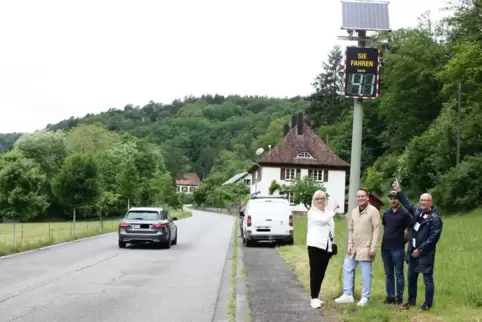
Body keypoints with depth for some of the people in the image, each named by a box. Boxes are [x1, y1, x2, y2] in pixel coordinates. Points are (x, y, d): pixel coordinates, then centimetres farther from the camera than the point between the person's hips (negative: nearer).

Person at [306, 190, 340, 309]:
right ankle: (314, 298, -6)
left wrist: (332, 242, 13)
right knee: (315, 273, -7)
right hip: (315, 245, -6)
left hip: (327, 246, 6)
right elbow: (323, 220, -20)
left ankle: (316, 297, 15)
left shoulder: (327, 212, 19)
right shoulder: (312, 212, -3)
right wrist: (334, 210, -13)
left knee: (321, 273, 8)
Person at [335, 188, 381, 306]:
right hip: (354, 248, 8)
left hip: (366, 248, -7)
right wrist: (350, 245, 7)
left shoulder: (373, 211, -11)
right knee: (347, 269, 10)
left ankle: (365, 297, 10)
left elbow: (376, 231, -14)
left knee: (366, 273, 0)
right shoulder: (354, 211, 12)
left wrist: (373, 248, -18)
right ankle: (348, 295, 19)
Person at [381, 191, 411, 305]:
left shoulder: (404, 214, -6)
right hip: (385, 248, 6)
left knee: (399, 274, 1)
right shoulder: (386, 213, 10)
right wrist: (384, 241, 11)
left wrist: (403, 241, -2)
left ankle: (399, 297, 7)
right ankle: (390, 296, 17)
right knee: (388, 274, 10)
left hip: (398, 248, -5)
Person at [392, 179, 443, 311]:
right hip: (413, 251, 7)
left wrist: (420, 249, -17)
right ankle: (411, 300, 28)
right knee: (411, 278, 15)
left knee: (427, 279, 1)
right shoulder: (417, 211, 6)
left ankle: (428, 304, 10)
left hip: (426, 254, -7)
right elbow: (408, 204, 26)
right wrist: (398, 191, 24)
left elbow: (433, 237, -18)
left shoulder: (435, 218, -14)